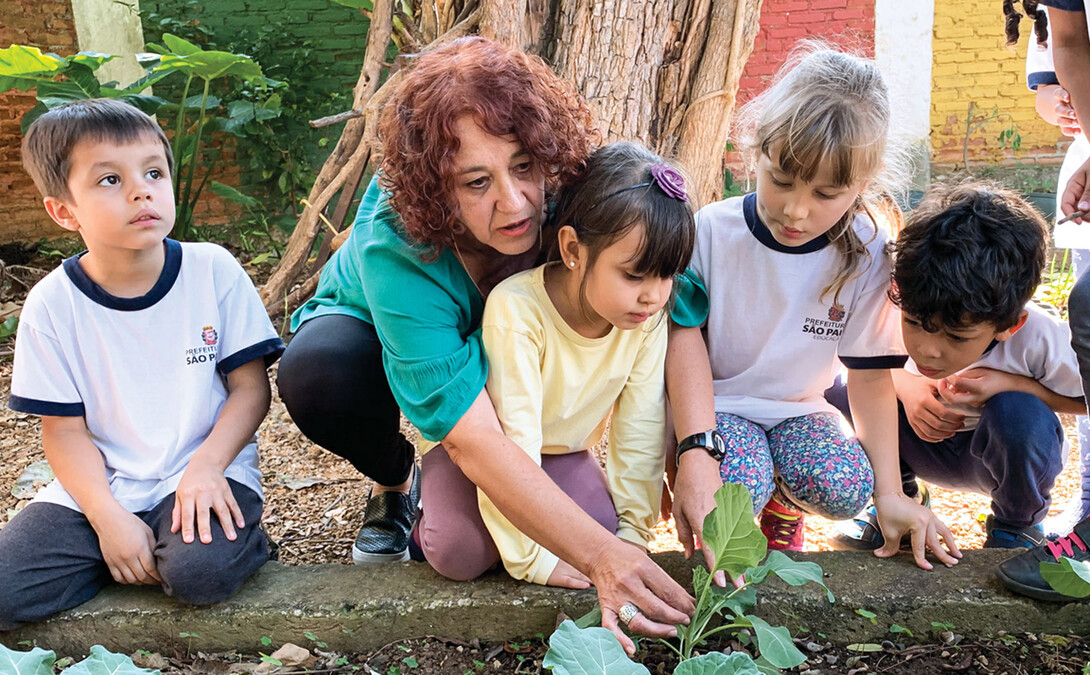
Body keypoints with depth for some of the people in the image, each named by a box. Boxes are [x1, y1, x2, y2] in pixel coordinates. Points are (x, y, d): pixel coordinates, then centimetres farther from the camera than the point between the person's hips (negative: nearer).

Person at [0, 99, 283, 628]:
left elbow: (251, 388, -3)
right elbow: (64, 429, -2)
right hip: (98, 485, 2)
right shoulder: (51, 304, -5)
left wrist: (206, 465, -19)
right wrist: (108, 518, -16)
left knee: (200, 574, -31)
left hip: (203, 469, -2)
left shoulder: (214, 271, -6)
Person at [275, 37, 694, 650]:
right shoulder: (397, 252, -40)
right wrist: (599, 556, -50)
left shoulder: (566, 192, -31)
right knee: (315, 373, -35)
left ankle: (442, 478, 5)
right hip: (376, 337, -1)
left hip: (507, 354, 1)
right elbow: (471, 436, -44)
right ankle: (396, 481, -3)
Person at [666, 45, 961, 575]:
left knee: (846, 489, -27)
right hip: (716, 405, -2)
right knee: (737, 490, -32)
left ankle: (784, 509, 10)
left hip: (799, 411, 2)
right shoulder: (711, 231, -16)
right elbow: (686, 338, -16)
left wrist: (890, 492, -11)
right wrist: (695, 452, -29)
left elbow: (869, 375, -6)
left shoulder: (866, 255, -11)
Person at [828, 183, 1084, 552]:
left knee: (1018, 412, -36)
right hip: (922, 444, 1)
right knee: (839, 387, -24)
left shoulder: (1041, 339, -32)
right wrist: (903, 384, -28)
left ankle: (1017, 526, -2)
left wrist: (1011, 383, -31)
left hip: (1008, 451, -1)